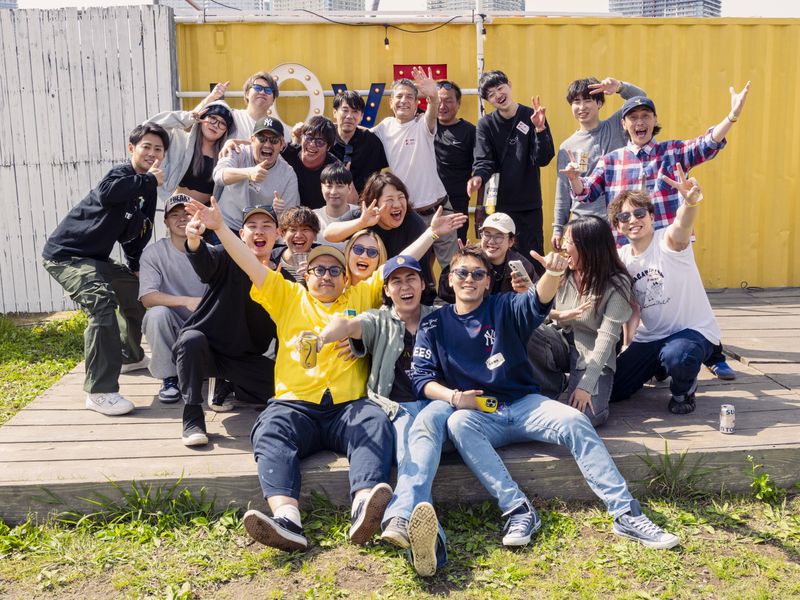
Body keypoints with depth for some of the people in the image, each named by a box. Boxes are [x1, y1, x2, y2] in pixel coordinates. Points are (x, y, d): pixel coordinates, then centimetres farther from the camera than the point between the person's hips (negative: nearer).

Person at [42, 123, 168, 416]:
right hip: (66, 254, -10)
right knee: (101, 301, -30)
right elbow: (106, 193, -41)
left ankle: (130, 357, 44)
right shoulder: (121, 174, -16)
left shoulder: (147, 188, 9)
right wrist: (149, 180, -30)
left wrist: (137, 268, 13)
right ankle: (100, 391, -29)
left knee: (137, 290, 23)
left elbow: (134, 235, 19)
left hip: (96, 259, 10)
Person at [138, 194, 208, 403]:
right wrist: (187, 301, -32)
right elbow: (147, 298, -18)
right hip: (172, 330, -1)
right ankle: (169, 378, -11)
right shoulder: (153, 253, -7)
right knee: (157, 313, -31)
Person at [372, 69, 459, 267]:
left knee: (451, 264, 4)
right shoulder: (385, 126, 6)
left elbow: (432, 114, -27)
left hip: (436, 209, -3)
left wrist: (433, 97, -48)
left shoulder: (422, 125, -6)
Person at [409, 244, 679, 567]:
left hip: (524, 404, 1)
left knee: (575, 421, -25)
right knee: (457, 423, -34)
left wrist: (553, 273, -39)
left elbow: (537, 302, -16)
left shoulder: (504, 307, 6)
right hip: (477, 415, 0)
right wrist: (452, 396, -18)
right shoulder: (434, 324, 9)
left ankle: (625, 513, -24)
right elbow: (421, 376, 2)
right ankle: (519, 510, -35)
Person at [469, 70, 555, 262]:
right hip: (496, 205, 1)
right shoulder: (486, 124, 4)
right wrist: (478, 177, -30)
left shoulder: (532, 117, 0)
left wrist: (540, 128, -21)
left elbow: (543, 159, -7)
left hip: (529, 205, -1)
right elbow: (484, 160, -8)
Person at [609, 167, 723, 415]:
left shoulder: (668, 241, -15)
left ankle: (684, 388, -2)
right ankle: (659, 368, 28)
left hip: (693, 330, -6)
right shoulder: (620, 258, 1)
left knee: (675, 357, -40)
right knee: (610, 390, -1)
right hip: (649, 338, 6)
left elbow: (682, 226, -40)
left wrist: (691, 203, -62)